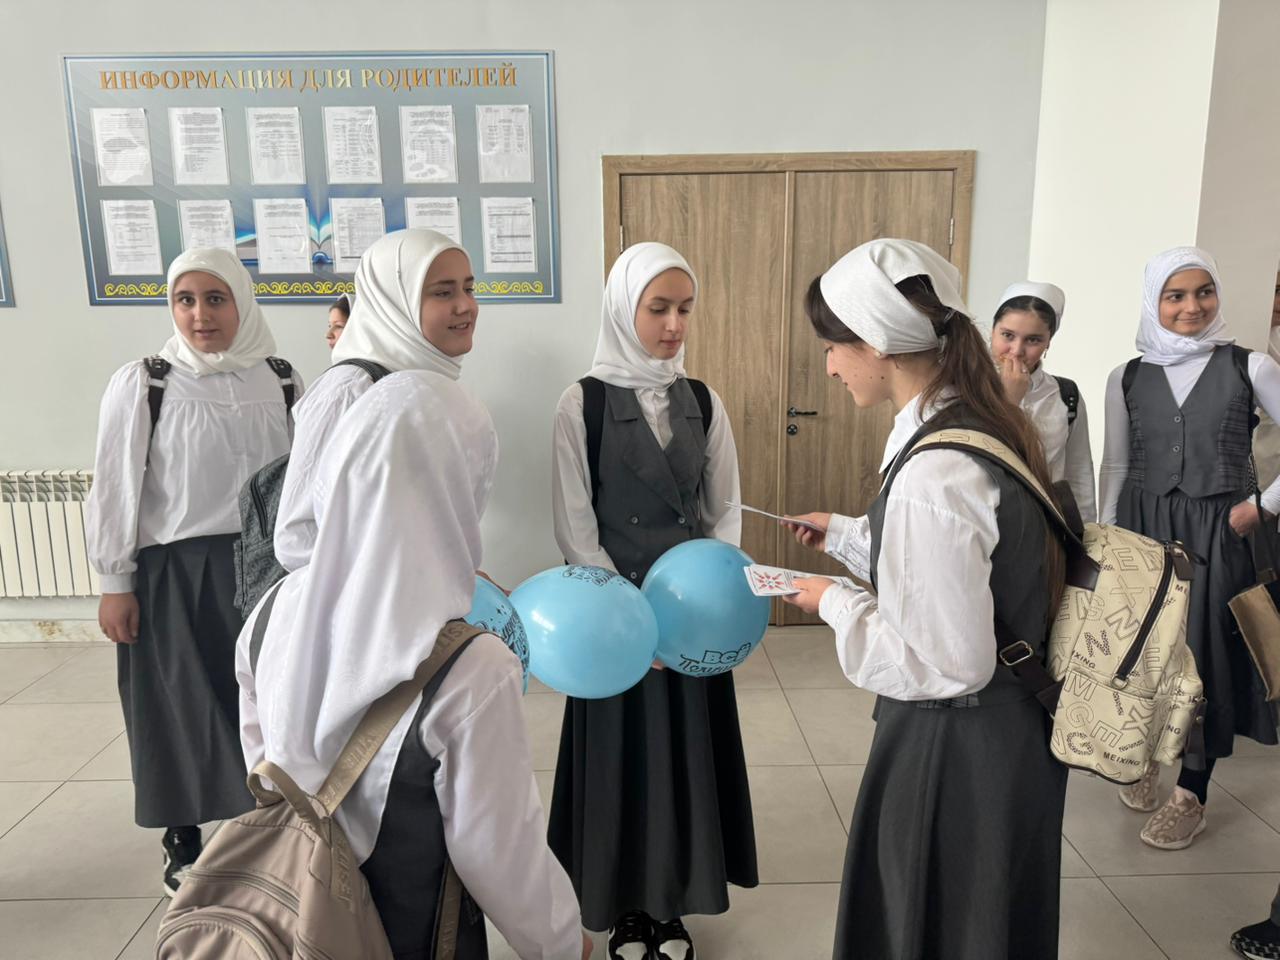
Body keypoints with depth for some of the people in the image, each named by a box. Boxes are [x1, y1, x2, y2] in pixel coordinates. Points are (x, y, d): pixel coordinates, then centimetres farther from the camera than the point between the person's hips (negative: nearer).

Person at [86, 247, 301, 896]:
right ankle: (182, 843, 31)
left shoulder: (280, 381, 0)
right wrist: (114, 583, -5)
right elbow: (114, 489, -4)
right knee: (183, 710, 10)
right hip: (172, 575, -2)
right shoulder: (142, 385, -8)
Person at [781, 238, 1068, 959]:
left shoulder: (934, 475, -31)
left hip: (956, 753, -9)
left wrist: (838, 603, -14)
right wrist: (846, 533, 14)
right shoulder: (988, 424, -1)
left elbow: (947, 664, -26)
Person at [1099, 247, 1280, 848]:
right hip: (1143, 526, 2)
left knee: (1205, 652, 3)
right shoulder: (1127, 378, 3)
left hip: (1219, 531, -1)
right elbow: (1115, 466, 6)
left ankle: (1191, 793, 19)